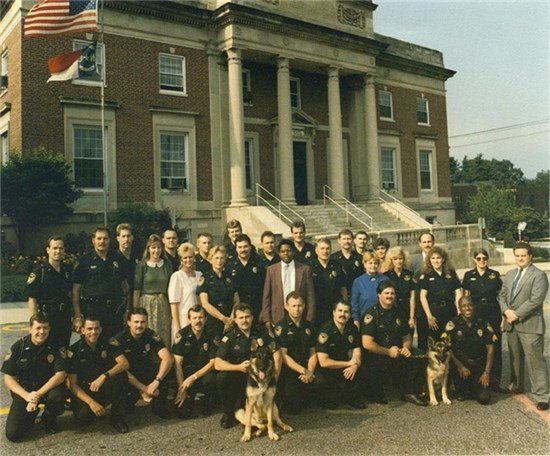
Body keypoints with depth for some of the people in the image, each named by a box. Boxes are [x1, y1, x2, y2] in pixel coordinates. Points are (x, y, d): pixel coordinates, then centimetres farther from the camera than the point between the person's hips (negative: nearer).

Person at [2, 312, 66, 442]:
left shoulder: (55, 347, -11)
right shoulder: (18, 347, -9)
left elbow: (60, 375, -17)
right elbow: (8, 378, -8)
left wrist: (38, 395, -26)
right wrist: (26, 395, -24)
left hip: (48, 388, -1)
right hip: (24, 390, 1)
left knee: (58, 396, -36)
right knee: (12, 434, -14)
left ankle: (49, 419, 0)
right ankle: (31, 414, 20)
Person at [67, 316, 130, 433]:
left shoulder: (107, 345, -3)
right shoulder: (74, 351, -9)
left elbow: (125, 364, -17)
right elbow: (72, 384, -12)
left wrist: (104, 376, -33)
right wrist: (91, 402, -25)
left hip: (104, 388, 2)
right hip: (84, 392, -2)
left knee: (121, 376, -28)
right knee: (82, 418, -32)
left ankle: (118, 418, -13)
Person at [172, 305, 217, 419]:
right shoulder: (182, 335, -10)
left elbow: (213, 362, -13)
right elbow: (177, 364, -10)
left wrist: (193, 377, -22)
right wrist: (181, 388, -16)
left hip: (205, 371, 0)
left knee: (211, 379, -35)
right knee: (182, 412, -15)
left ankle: (207, 401, -2)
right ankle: (189, 399, 20)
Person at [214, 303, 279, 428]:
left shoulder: (261, 332, -1)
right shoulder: (230, 337, -8)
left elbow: (276, 354, 1)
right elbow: (217, 364, -17)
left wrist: (275, 377, -12)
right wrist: (239, 367, -33)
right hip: (238, 376, -1)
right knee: (221, 377, -30)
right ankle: (228, 413, -5)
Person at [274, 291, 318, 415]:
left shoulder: (308, 326, 12)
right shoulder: (281, 327, -5)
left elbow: (312, 353, 11)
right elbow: (283, 356, -10)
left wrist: (310, 371, -7)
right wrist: (304, 371, -15)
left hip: (305, 368, 6)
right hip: (287, 371, -6)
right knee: (293, 408, -22)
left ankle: (303, 401, 9)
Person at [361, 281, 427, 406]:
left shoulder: (398, 313, 11)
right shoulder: (371, 314, -10)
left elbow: (407, 337, 22)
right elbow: (367, 344, -17)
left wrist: (406, 348, 0)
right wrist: (388, 352, -12)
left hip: (396, 353, 6)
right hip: (376, 356, -6)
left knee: (419, 358, -15)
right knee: (385, 363, -34)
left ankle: (410, 392, -1)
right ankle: (377, 393, -3)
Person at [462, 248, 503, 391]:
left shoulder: (495, 274, 6)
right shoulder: (469, 275, 5)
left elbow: (500, 295, 9)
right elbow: (466, 297, 8)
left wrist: (502, 314, 3)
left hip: (493, 313, 1)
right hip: (475, 313, 0)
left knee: (495, 346, 0)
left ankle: (495, 381, 10)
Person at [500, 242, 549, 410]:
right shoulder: (509, 275, 15)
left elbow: (535, 300, -17)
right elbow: (503, 295, 14)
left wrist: (517, 314, -16)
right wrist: (506, 311, -6)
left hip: (529, 325, -7)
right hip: (511, 324, 7)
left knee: (535, 360, -7)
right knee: (515, 357, 18)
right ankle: (516, 385, 34)